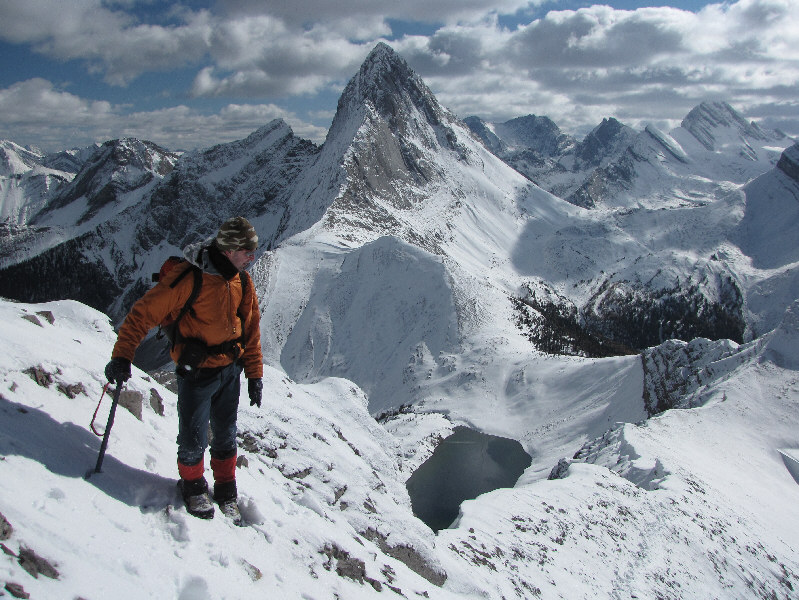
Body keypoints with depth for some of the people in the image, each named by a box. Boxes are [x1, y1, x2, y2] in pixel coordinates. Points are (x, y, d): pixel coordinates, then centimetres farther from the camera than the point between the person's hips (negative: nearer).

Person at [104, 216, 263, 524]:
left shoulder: (243, 282, 1)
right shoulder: (188, 277, -20)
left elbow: (251, 330, 9)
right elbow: (145, 311, -17)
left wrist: (255, 375, 10)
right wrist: (122, 356, -22)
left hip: (231, 370, 5)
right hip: (196, 372, -5)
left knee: (226, 437, 15)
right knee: (194, 440, 2)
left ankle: (226, 492, 35)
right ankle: (193, 486, 32)